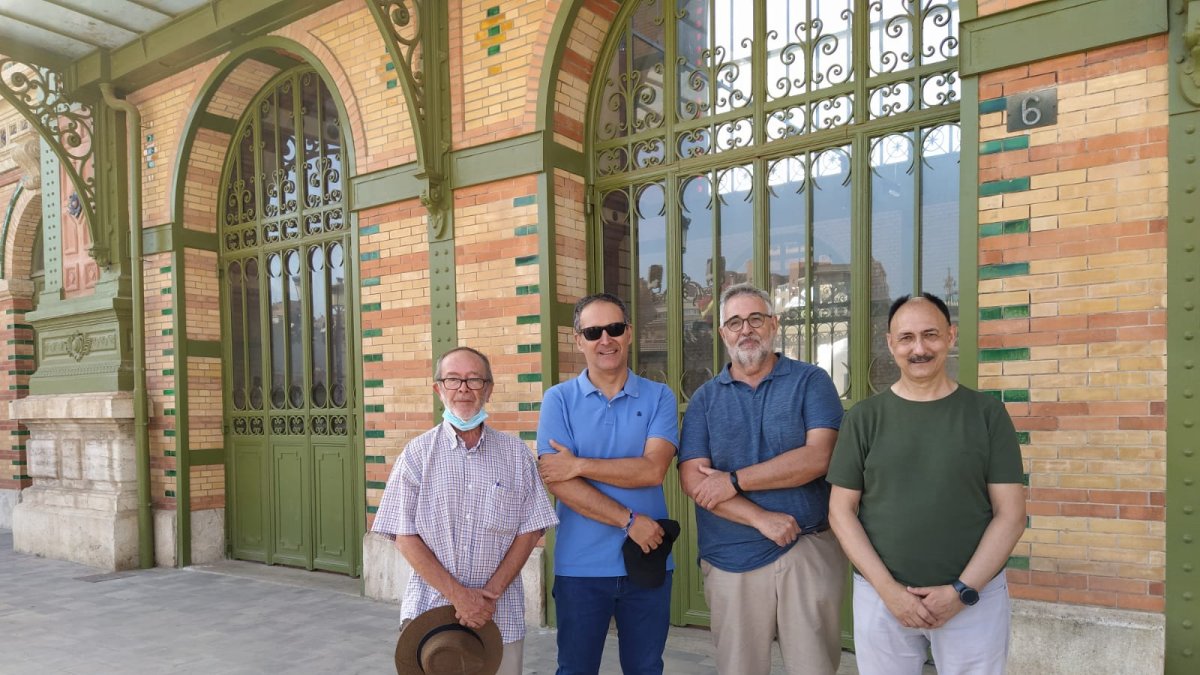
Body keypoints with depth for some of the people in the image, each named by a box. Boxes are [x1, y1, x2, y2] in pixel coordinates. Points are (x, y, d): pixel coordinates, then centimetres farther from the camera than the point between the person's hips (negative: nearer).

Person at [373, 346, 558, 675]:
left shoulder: (516, 454, 1)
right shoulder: (417, 453, -1)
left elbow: (529, 531, 1)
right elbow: (405, 535, -4)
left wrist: (491, 592, -9)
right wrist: (457, 595, -11)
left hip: (501, 613, 1)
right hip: (430, 609, 0)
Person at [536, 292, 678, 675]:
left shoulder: (658, 397, 0)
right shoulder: (559, 399, -3)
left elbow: (652, 470, -13)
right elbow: (558, 482, -12)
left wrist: (579, 464, -16)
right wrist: (629, 521, -13)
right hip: (580, 565, -1)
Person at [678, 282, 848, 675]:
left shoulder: (811, 382, 1)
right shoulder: (705, 399, 5)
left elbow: (819, 456, -14)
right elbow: (693, 480, -4)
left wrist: (735, 480, -13)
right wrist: (761, 519, -15)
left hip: (808, 551, -1)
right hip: (731, 559, 2)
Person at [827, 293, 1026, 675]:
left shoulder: (987, 414, 0)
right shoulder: (864, 418, 0)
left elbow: (1011, 514, -2)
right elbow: (841, 511, -1)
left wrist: (962, 590, -10)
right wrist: (888, 588, -10)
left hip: (975, 596, 0)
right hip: (881, 597, 1)